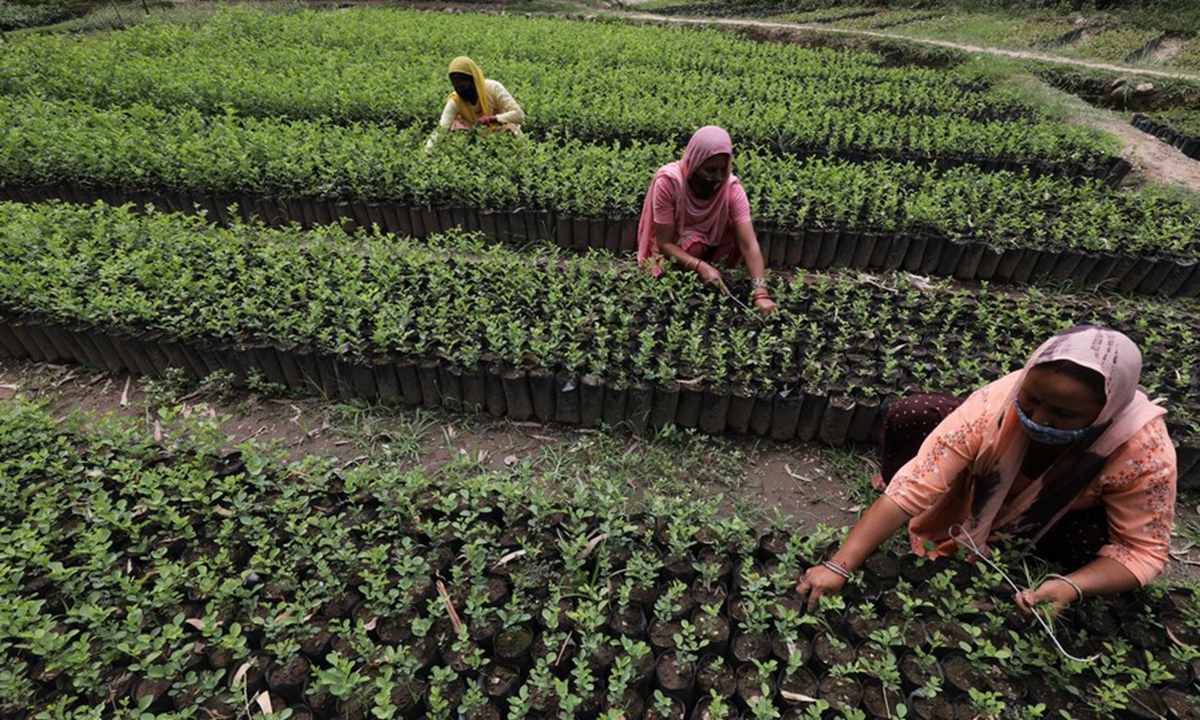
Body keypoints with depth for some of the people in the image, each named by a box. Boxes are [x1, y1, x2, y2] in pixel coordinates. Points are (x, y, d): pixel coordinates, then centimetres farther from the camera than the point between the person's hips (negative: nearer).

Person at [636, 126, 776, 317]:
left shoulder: (732, 188, -24)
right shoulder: (668, 181, -30)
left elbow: (749, 245, -31)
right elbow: (664, 243, -27)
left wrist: (761, 293, -44)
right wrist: (701, 267, -42)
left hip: (711, 244, 3)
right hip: (673, 251, -3)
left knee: (738, 234, -24)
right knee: (692, 243, -34)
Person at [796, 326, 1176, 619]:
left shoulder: (1145, 450, -33)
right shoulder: (991, 407, -37)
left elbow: (1143, 548, -21)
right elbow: (911, 488, -39)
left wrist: (1071, 587, -41)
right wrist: (839, 567, -44)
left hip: (1066, 516, 0)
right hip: (983, 490, 0)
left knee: (1100, 542, -35)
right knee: (910, 416, -26)